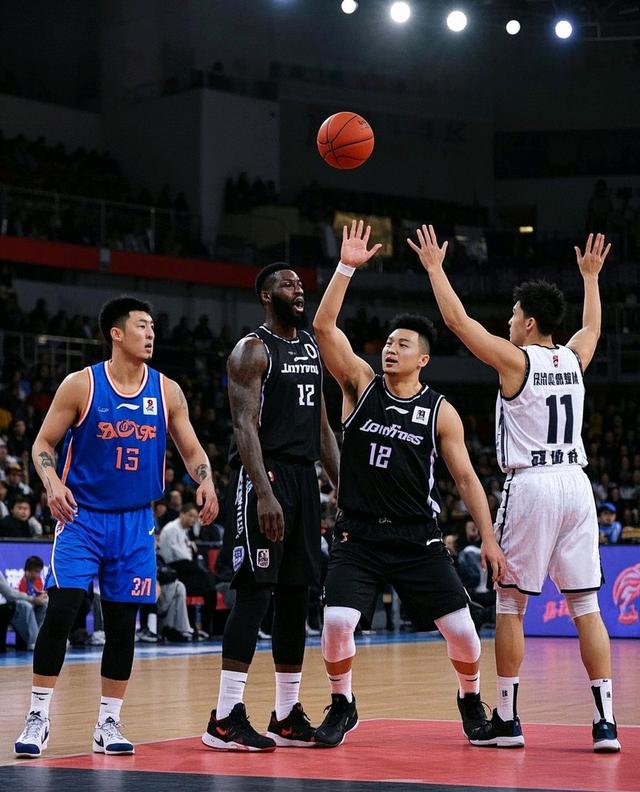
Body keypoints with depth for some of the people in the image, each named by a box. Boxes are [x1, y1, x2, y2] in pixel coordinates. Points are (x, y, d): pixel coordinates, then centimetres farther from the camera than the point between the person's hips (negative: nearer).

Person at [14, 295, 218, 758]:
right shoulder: (81, 385, -7)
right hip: (81, 516, -3)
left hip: (135, 522, 3)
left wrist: (206, 481, -13)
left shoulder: (167, 391, 2)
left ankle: (109, 723, 15)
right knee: (61, 612, -13)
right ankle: (38, 718, -4)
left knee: (123, 624, 5)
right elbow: (44, 443, -1)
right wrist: (52, 482, -21)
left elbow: (192, 450, 8)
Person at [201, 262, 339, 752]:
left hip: (304, 476, 8)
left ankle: (288, 715, 14)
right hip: (264, 474, -8)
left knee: (296, 594, 8)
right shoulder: (253, 350, -7)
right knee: (255, 591, -12)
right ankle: (226, 718, -11)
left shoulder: (313, 348, 17)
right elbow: (245, 425, -16)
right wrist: (264, 492, -26)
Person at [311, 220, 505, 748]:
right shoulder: (362, 384, 1)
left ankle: (471, 699, 29)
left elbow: (465, 477, 3)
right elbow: (324, 327, -11)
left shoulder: (440, 412, 0)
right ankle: (342, 706, 8)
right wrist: (346, 268, -19)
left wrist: (489, 539, -4)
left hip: (418, 539, 0)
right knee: (337, 622, -18)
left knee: (460, 628, -2)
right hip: (358, 536, 0)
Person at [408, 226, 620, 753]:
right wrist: (590, 276, 46)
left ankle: (507, 719, 7)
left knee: (511, 605, 5)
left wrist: (435, 267, 9)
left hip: (531, 486, -5)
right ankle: (605, 722, -1)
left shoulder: (516, 360, -5)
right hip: (576, 484, 5)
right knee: (586, 606, 4)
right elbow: (593, 326, 34)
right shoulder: (575, 358, 10)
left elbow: (457, 319, -2)